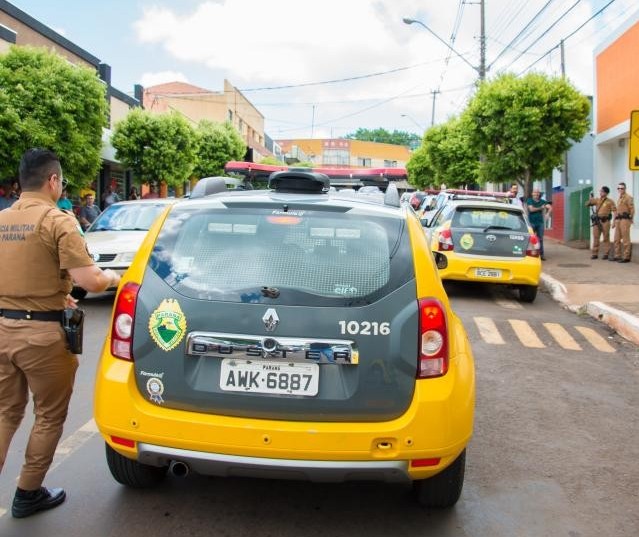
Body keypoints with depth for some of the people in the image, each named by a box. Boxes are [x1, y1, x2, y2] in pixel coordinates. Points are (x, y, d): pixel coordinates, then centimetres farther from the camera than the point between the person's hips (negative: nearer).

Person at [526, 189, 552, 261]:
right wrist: (541, 208, -3)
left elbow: (550, 207, 7)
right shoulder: (529, 200, 1)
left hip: (540, 222, 3)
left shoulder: (542, 201, 11)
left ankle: (541, 254, 7)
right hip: (531, 222, -3)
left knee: (540, 239, 4)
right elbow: (531, 209, -13)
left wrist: (547, 214, -10)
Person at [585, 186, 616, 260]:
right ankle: (595, 254, 5)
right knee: (596, 237, 2)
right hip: (597, 221, 3)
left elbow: (614, 211, -3)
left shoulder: (610, 201, 2)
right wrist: (591, 198, -8)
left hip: (605, 221, -3)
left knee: (606, 238, 0)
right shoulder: (596, 200, 13)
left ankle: (605, 254, 5)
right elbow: (587, 204, 9)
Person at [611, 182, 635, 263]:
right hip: (618, 220, 9)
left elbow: (632, 209, -11)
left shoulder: (628, 197, -4)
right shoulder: (619, 199, 22)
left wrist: (631, 220, -17)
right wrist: (614, 221, 22)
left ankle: (626, 257, -7)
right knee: (617, 239, 8)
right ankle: (617, 256, 13)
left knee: (625, 239, -8)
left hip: (625, 219, -9)